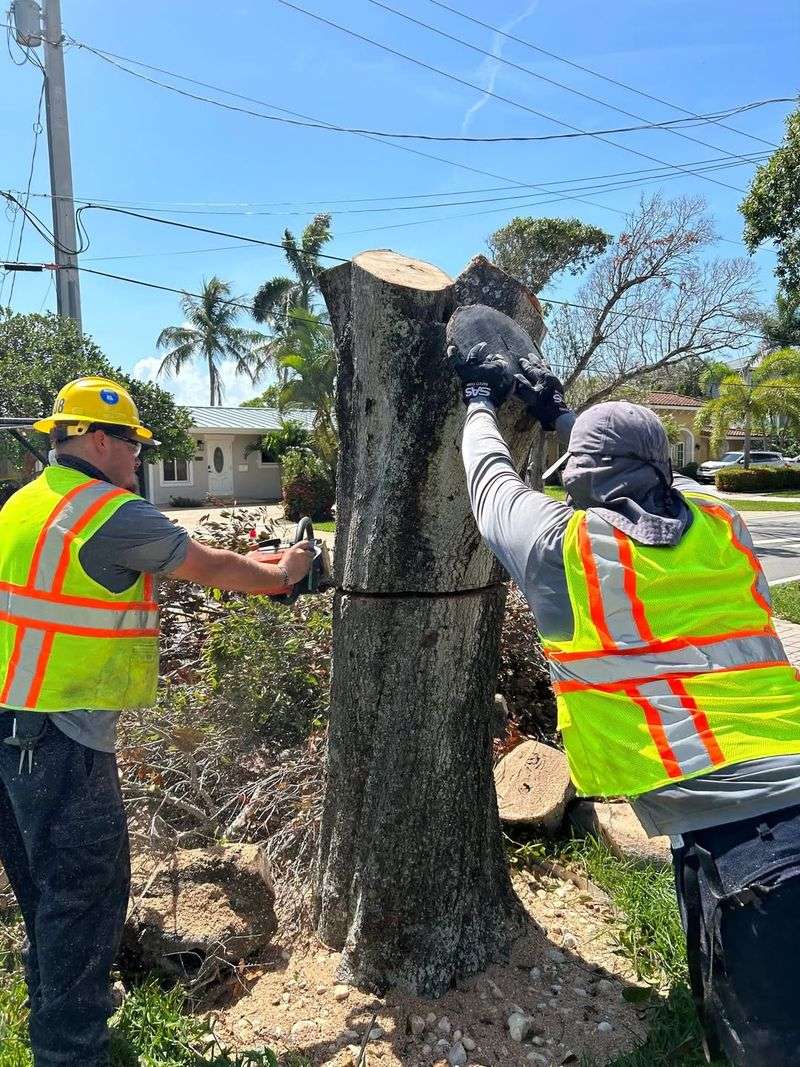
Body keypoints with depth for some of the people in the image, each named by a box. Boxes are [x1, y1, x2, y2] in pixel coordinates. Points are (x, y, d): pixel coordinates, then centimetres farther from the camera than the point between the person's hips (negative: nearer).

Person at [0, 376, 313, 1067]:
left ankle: (56, 1009, 43)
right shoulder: (115, 515, -17)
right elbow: (212, 569, -7)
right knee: (86, 889, 5)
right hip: (62, 737, -9)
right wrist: (281, 575, 11)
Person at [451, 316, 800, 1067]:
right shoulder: (718, 521, 7)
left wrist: (481, 403, 30)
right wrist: (558, 414, 37)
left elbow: (491, 483, 12)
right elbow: (650, 475, 28)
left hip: (726, 834, -6)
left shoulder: (564, 546, -8)